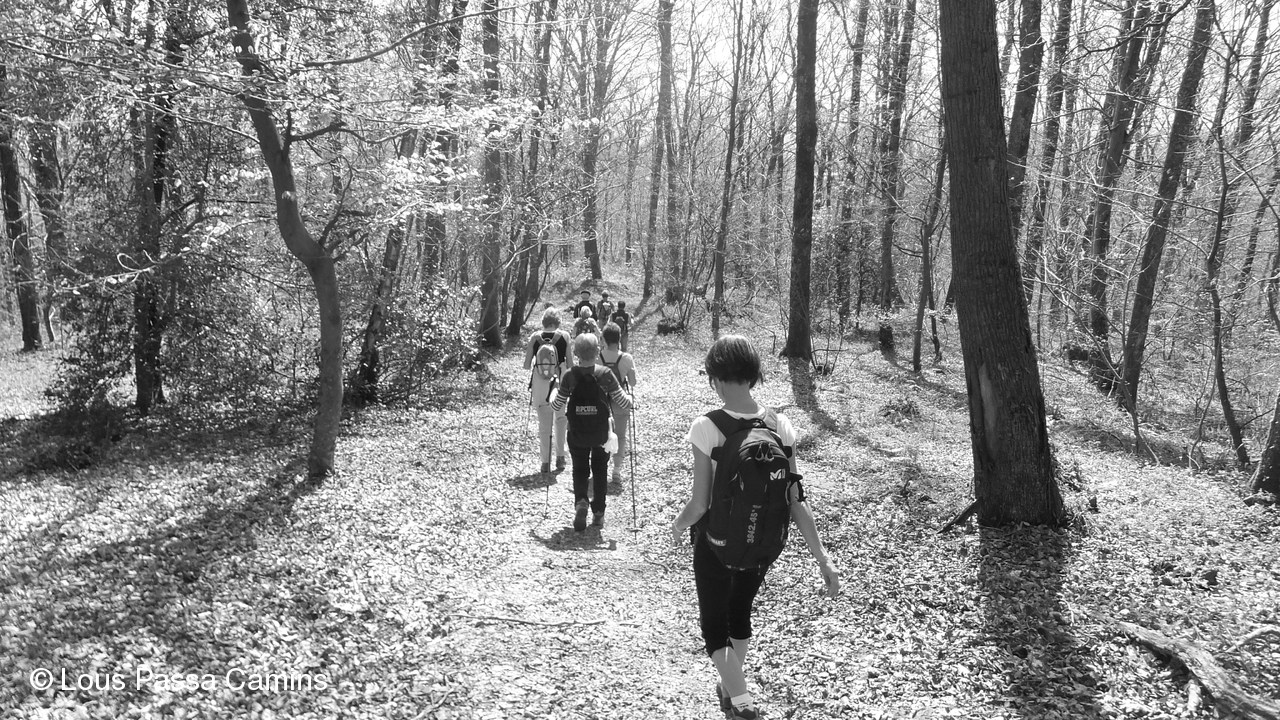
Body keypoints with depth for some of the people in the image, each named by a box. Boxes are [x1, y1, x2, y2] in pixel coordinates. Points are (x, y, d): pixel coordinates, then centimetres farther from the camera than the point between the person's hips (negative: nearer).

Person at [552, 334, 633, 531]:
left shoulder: (569, 376, -10)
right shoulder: (605, 374, -11)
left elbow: (557, 406, -3)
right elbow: (623, 402, -6)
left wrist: (552, 397, 19)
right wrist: (630, 400, 17)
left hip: (577, 434, 0)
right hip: (601, 433, 0)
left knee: (579, 469, 16)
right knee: (600, 470, 17)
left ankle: (580, 501, -9)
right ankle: (598, 513, 17)